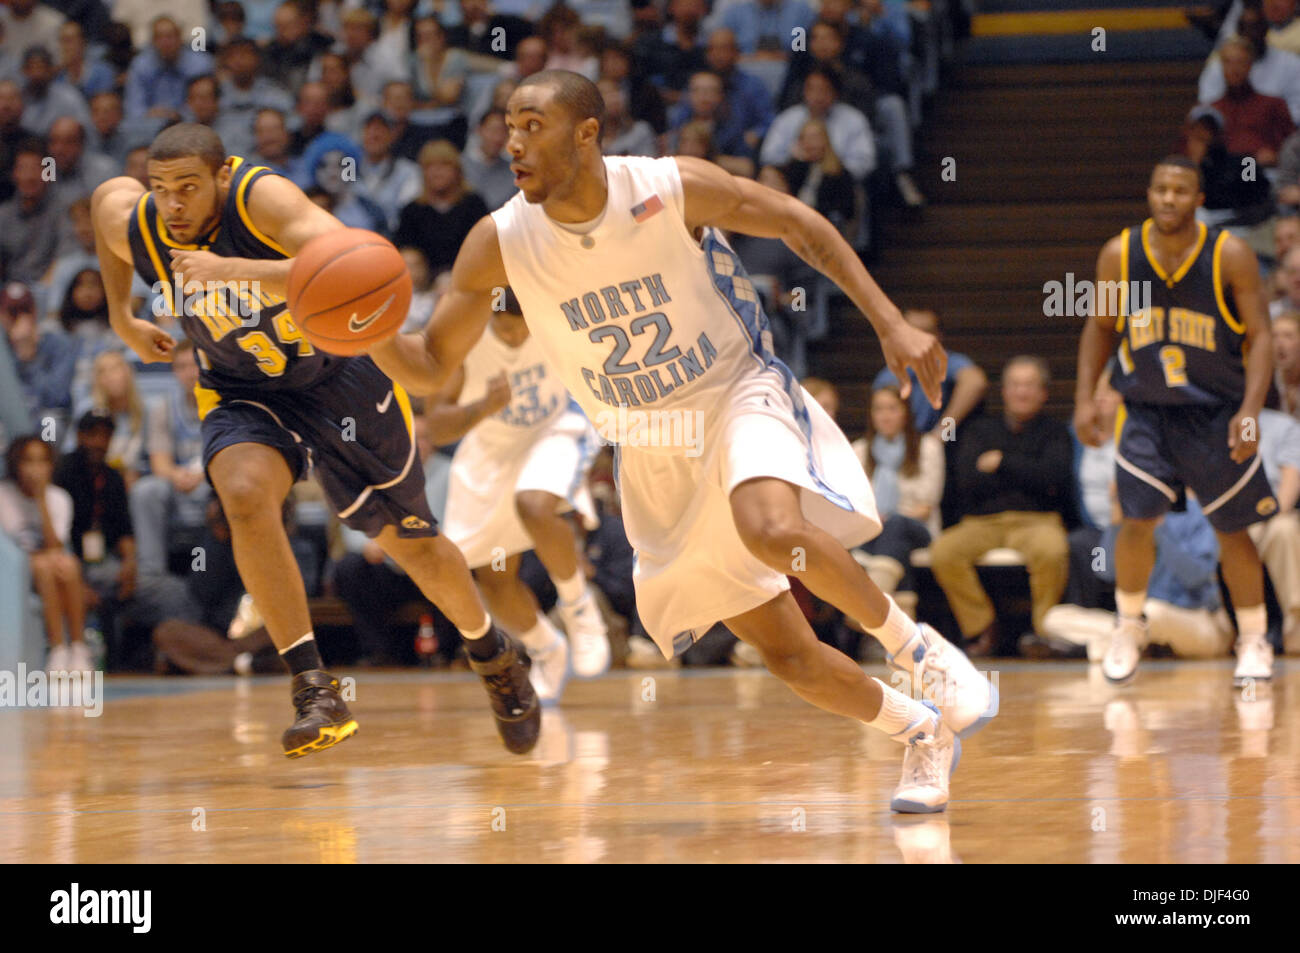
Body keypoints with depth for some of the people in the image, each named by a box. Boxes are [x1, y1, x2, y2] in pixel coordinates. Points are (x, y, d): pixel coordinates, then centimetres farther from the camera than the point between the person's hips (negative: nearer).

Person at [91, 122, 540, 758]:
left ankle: (494, 658, 42)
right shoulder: (132, 225, -17)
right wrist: (122, 321, 12)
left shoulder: (262, 198, -32)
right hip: (243, 393, 3)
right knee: (245, 496, -30)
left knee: (412, 544, 11)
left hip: (341, 377, -3)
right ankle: (314, 690, -25)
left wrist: (232, 271, -55)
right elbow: (110, 193, 10)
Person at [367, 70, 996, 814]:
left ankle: (914, 644, -11)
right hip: (656, 463, 3)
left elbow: (798, 223, -6)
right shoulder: (500, 243, -13)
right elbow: (429, 369, -6)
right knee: (788, 655, -1)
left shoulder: (673, 189, -20)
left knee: (774, 531, -37)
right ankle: (923, 735, 24)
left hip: (741, 396, -3)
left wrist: (893, 326, -11)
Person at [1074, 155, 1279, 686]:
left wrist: (1250, 411, -22)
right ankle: (1129, 627, 16)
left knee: (1233, 530, 3)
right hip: (1146, 411, 1)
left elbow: (1259, 336, -11)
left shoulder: (1230, 257, -13)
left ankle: (1253, 640, 20)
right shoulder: (1119, 255, -7)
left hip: (1217, 416, -1)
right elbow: (1100, 327, 7)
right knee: (1137, 521, -7)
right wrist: (1085, 397, -3)